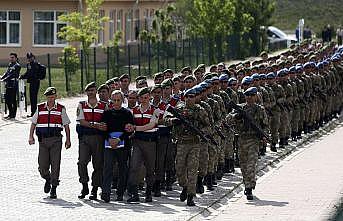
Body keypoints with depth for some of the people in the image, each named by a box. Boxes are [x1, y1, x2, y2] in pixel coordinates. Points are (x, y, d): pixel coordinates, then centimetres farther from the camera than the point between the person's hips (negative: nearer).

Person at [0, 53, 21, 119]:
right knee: (7, 99, 10)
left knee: (13, 100, -3)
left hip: (13, 86, -8)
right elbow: (7, 73, 16)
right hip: (8, 85, 8)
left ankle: (13, 115, 4)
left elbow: (12, 75, -17)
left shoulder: (17, 66, -8)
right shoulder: (10, 65, 16)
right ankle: (11, 113, 22)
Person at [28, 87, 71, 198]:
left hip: (56, 140, -2)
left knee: (55, 164, -6)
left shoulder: (61, 109, 5)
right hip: (43, 140, 2)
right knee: (42, 165, -1)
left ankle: (53, 188, 1)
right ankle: (47, 179, 29)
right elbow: (33, 123, 15)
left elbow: (66, 125, 8)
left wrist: (68, 140, 3)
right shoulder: (40, 108, 9)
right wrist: (31, 136, 4)